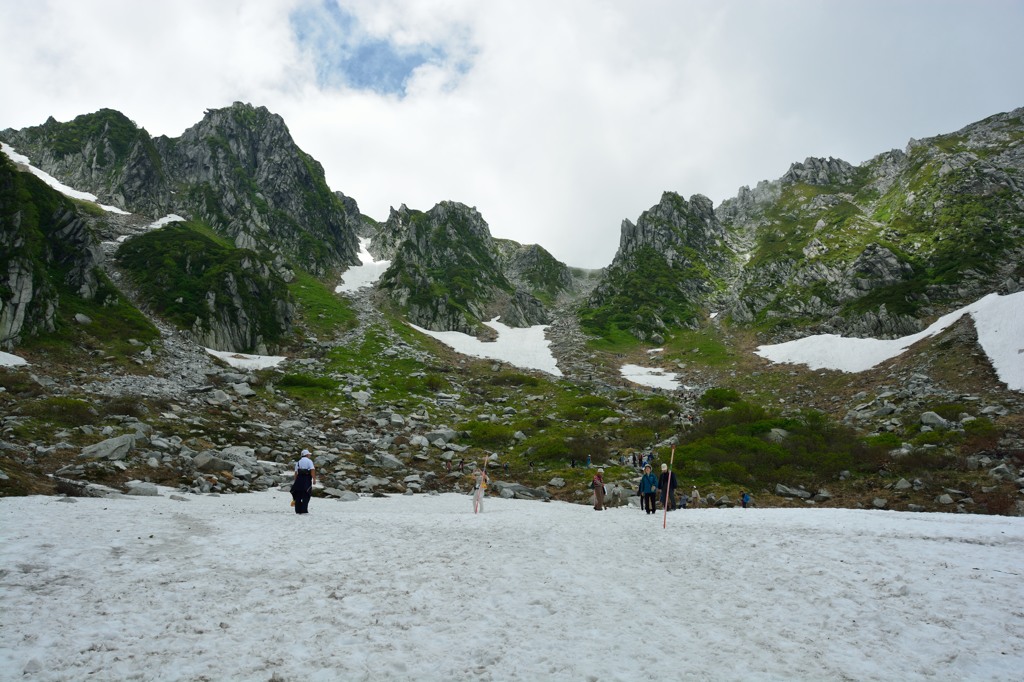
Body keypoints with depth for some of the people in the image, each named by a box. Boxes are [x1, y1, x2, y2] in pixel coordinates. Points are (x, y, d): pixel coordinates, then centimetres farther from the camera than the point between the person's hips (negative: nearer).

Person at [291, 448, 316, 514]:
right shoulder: (309, 461, 0)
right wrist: (314, 479, -14)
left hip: (299, 479, 5)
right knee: (306, 496, -3)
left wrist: (295, 481, 12)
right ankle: (304, 510, -8)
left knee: (298, 496, 9)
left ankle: (298, 510, 9)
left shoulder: (298, 462, 17)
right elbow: (312, 470, -12)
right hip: (307, 479, -5)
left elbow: (296, 472, 10)